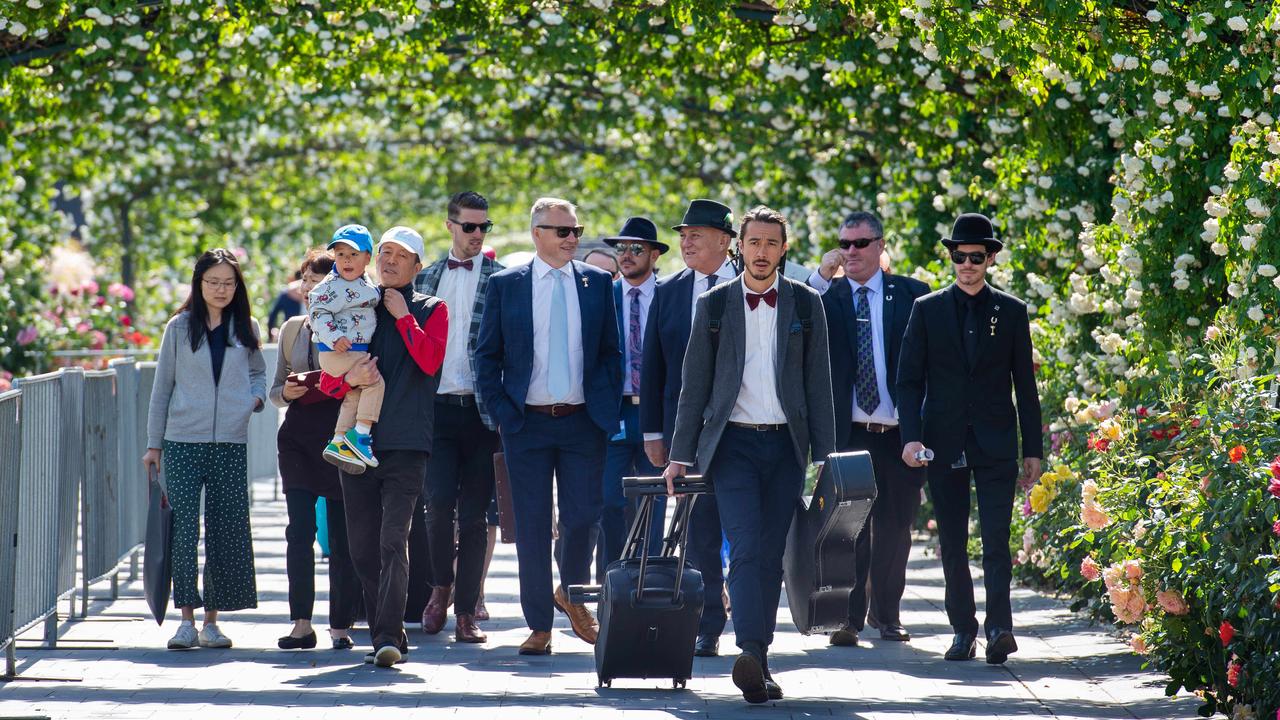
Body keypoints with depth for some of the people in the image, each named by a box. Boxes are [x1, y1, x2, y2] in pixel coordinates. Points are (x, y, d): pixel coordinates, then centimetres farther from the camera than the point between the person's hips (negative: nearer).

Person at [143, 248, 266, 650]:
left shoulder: (246, 329, 9)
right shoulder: (180, 328, 5)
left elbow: (258, 372, 23)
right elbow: (162, 387, 8)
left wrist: (257, 396, -1)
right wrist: (153, 444, 7)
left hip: (230, 443, 2)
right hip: (183, 441, -2)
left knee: (226, 533, 1)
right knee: (183, 529, -9)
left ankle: (211, 619, 9)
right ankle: (187, 619, -6)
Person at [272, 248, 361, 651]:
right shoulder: (293, 328, 15)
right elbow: (275, 390, 20)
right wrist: (287, 392, -2)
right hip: (299, 434, 3)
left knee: (341, 535, 0)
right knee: (299, 530, -5)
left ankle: (341, 625, 7)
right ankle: (301, 624, -5)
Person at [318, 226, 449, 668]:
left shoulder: (431, 310, 8)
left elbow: (431, 360, -11)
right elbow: (327, 380, 13)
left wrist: (402, 315, -6)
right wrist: (349, 379, -8)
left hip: (406, 444, -4)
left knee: (393, 541, -16)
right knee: (363, 547, 5)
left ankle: (389, 636, -21)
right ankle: (382, 634, 14)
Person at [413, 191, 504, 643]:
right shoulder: (428, 278, 13)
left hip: (481, 410, -2)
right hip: (438, 405, 2)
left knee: (474, 514, 1)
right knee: (439, 500, -12)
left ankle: (466, 611, 6)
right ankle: (442, 584, 12)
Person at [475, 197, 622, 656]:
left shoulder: (597, 283, 7)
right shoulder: (505, 285, 3)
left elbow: (611, 352, 11)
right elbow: (487, 356, 5)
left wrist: (607, 411, 1)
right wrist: (501, 412, -4)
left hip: (582, 423, 1)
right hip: (527, 424, -1)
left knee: (583, 518, -2)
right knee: (532, 526, 0)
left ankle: (572, 594, 27)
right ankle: (539, 627, 8)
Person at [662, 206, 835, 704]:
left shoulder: (806, 304, 8)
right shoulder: (714, 305, 6)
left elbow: (818, 383, 7)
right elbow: (695, 384, 8)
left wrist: (823, 455, 1)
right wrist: (680, 455, 4)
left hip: (785, 445, 2)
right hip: (733, 443, -2)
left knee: (770, 555, 4)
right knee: (745, 549, -16)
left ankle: (757, 661, 12)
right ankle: (752, 654, -27)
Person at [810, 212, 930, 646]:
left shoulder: (909, 294, 6)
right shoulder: (827, 296, 6)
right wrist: (821, 277, -17)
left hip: (898, 435, 1)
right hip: (847, 433, -1)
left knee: (894, 529, 10)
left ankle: (885, 614, 24)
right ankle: (848, 618, 1)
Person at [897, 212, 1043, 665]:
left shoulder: (1011, 312, 7)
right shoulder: (927, 310, 7)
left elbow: (1025, 384, 8)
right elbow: (909, 379, 4)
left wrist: (1033, 448, 5)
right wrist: (911, 436, -9)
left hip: (995, 443, -1)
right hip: (944, 442, 1)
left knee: (996, 539, -12)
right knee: (953, 544, 5)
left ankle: (999, 627, -21)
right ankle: (963, 630, 13)